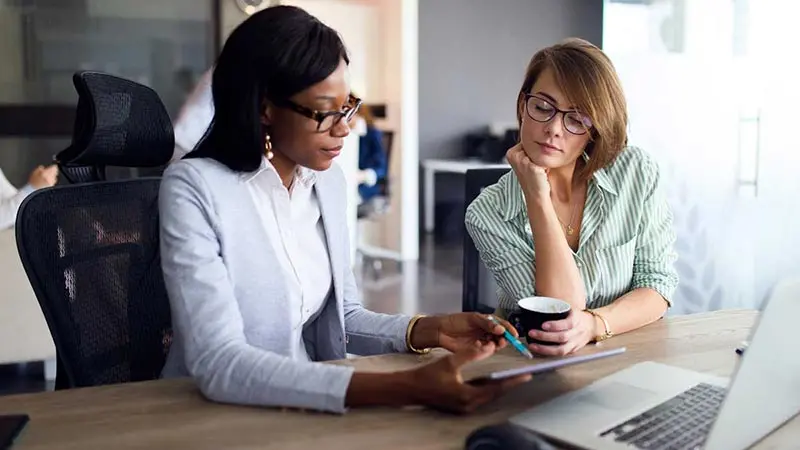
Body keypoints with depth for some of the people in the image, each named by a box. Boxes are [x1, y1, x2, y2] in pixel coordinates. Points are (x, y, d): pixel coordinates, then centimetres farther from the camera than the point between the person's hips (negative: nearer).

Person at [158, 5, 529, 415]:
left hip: (310, 408, 5)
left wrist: (431, 330, -10)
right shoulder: (193, 188, -17)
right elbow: (218, 365, -26)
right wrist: (402, 387, -33)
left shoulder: (328, 181, 2)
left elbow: (342, 316, 8)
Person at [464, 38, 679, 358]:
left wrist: (593, 324, -22)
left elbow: (657, 284, -3)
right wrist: (538, 198, -21)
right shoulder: (487, 215, -10)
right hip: (531, 365, -1)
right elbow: (564, 306, -16)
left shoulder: (638, 173, -5)